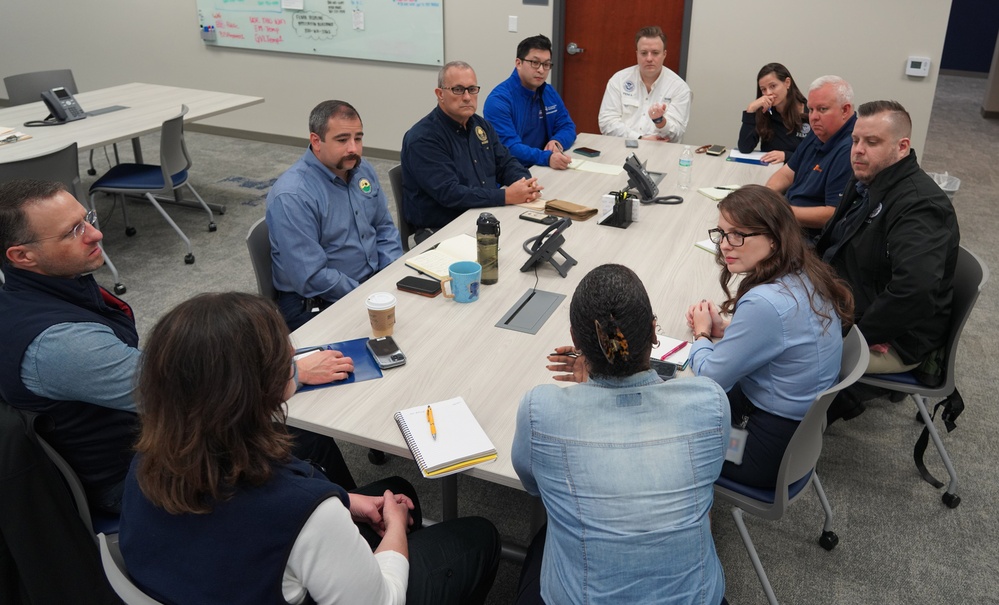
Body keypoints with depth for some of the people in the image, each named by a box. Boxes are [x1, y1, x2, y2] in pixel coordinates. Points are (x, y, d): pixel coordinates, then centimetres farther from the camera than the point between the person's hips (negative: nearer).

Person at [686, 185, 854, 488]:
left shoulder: (764, 304, -33)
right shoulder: (806, 276, -5)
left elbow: (710, 378, -20)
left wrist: (702, 334, -2)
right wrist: (724, 329, 1)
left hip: (774, 452, -8)